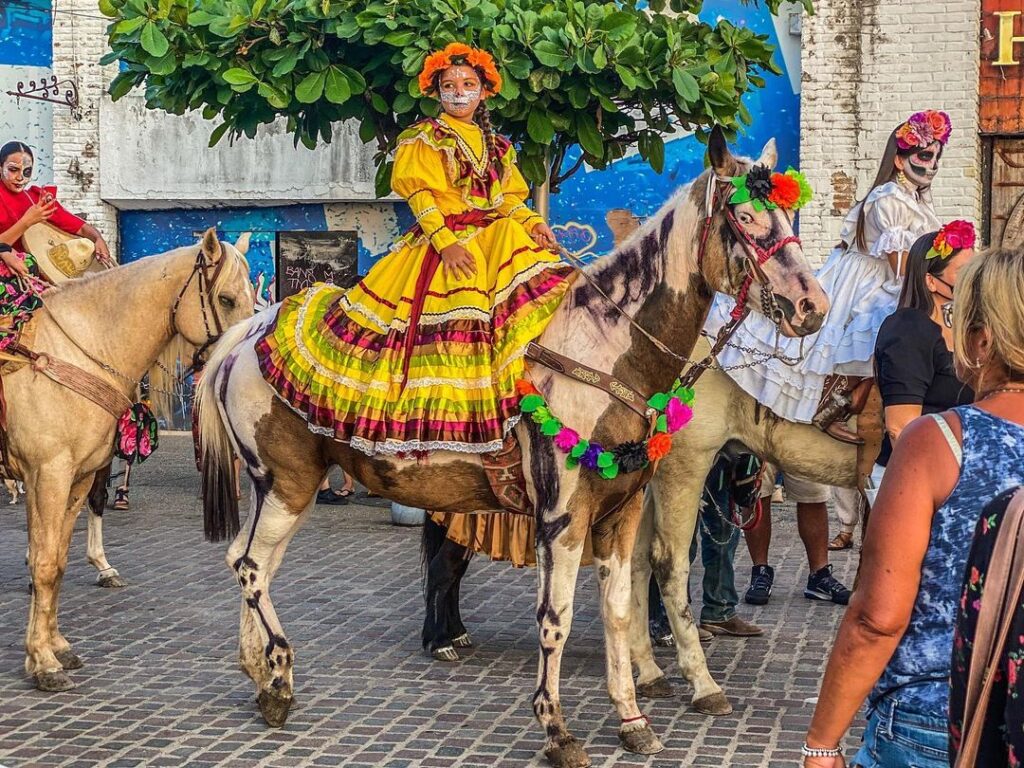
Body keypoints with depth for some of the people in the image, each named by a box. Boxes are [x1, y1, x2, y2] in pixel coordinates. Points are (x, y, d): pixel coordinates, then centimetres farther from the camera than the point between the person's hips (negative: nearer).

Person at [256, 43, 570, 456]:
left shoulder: (498, 147, 21)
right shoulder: (423, 139, 5)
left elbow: (509, 201, 16)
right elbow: (422, 197, -6)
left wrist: (533, 223, -6)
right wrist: (446, 242, -20)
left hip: (494, 236, 5)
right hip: (440, 241, -5)